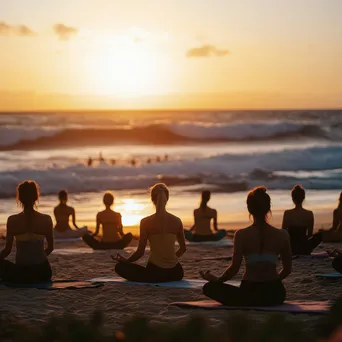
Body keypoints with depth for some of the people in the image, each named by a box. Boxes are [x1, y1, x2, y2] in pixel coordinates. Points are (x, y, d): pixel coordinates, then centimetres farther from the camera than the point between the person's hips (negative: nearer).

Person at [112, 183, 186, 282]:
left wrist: (125, 260, 12)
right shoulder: (177, 221, 1)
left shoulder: (146, 222, -8)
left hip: (155, 273, -5)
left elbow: (140, 252, -5)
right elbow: (183, 248, 13)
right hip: (175, 273, 5)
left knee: (120, 267, 10)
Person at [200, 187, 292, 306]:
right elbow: (287, 269, 5)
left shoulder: (241, 235, -8)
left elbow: (234, 268, -11)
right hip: (274, 294, 4)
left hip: (250, 294, -4)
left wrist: (217, 280, 7)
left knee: (209, 287, 15)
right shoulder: (282, 235, -1)